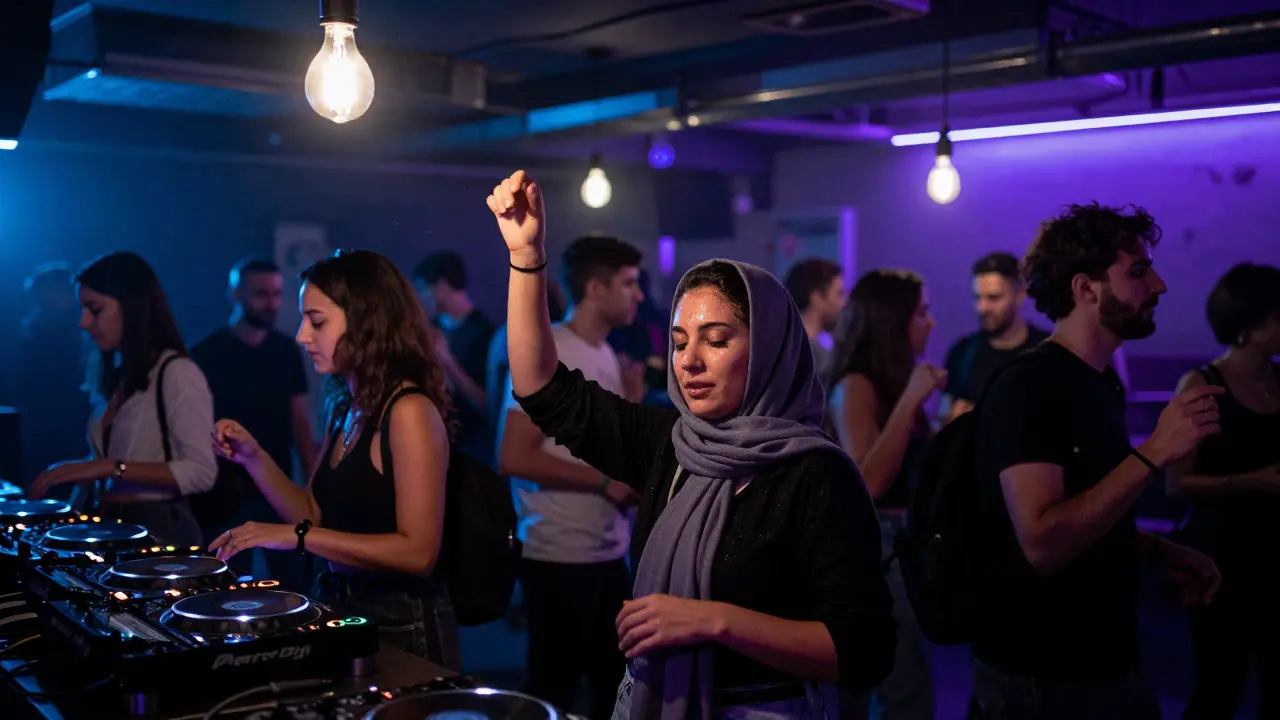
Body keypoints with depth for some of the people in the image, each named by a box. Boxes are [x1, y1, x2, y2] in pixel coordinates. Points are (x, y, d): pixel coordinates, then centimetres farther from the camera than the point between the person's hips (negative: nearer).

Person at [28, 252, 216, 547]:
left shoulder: (177, 373, -11)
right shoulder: (110, 374, 12)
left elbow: (201, 472, -17)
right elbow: (104, 459, 16)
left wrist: (112, 467, -21)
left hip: (160, 530, -7)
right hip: (110, 527, 7)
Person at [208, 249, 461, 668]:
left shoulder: (409, 410, -19)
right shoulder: (344, 407, 6)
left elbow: (418, 552, -24)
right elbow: (316, 517, 10)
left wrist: (297, 536, -24)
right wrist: (253, 458, -2)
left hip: (401, 628, -8)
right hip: (340, 612, 8)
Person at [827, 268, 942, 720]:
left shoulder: (892, 381, 11)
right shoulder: (856, 385, -14)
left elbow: (913, 465, 13)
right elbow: (868, 483, -25)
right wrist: (910, 401, -23)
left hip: (903, 540, 9)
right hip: (875, 542, -9)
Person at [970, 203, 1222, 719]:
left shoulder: (1100, 382, 8)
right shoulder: (1028, 387, -20)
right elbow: (1043, 543, -29)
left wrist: (1162, 554, 3)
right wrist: (1155, 453, -27)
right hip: (1043, 679, -8)